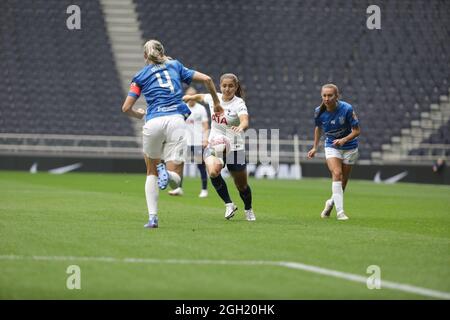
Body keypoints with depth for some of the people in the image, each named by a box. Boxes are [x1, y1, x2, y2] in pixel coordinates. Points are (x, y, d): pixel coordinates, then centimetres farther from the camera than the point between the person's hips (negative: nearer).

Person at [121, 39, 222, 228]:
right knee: (175, 180, 2)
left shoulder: (141, 76, 17)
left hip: (153, 122, 0)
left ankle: (152, 217, 2)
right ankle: (167, 173, -36)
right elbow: (206, 79, 14)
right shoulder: (176, 66, 21)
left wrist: (140, 114, 33)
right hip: (176, 119, 0)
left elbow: (126, 108, 11)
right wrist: (216, 103, 27)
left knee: (151, 172, 20)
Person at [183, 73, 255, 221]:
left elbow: (245, 121, -34)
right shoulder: (214, 98, 1)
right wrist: (190, 97, 41)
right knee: (213, 171, -29)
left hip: (234, 148, -3)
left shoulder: (239, 103, -14)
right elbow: (201, 97, 26)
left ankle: (248, 210, 38)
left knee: (242, 185, 7)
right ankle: (229, 205, -12)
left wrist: (240, 127, -56)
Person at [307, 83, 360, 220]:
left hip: (349, 147, -1)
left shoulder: (347, 109, -23)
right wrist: (315, 147, 7)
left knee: (343, 180, 7)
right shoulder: (319, 112, -13)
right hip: (331, 146, 1)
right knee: (337, 174, -21)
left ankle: (332, 202, 36)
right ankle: (340, 211, -23)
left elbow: (356, 131, -17)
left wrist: (343, 140, -33)